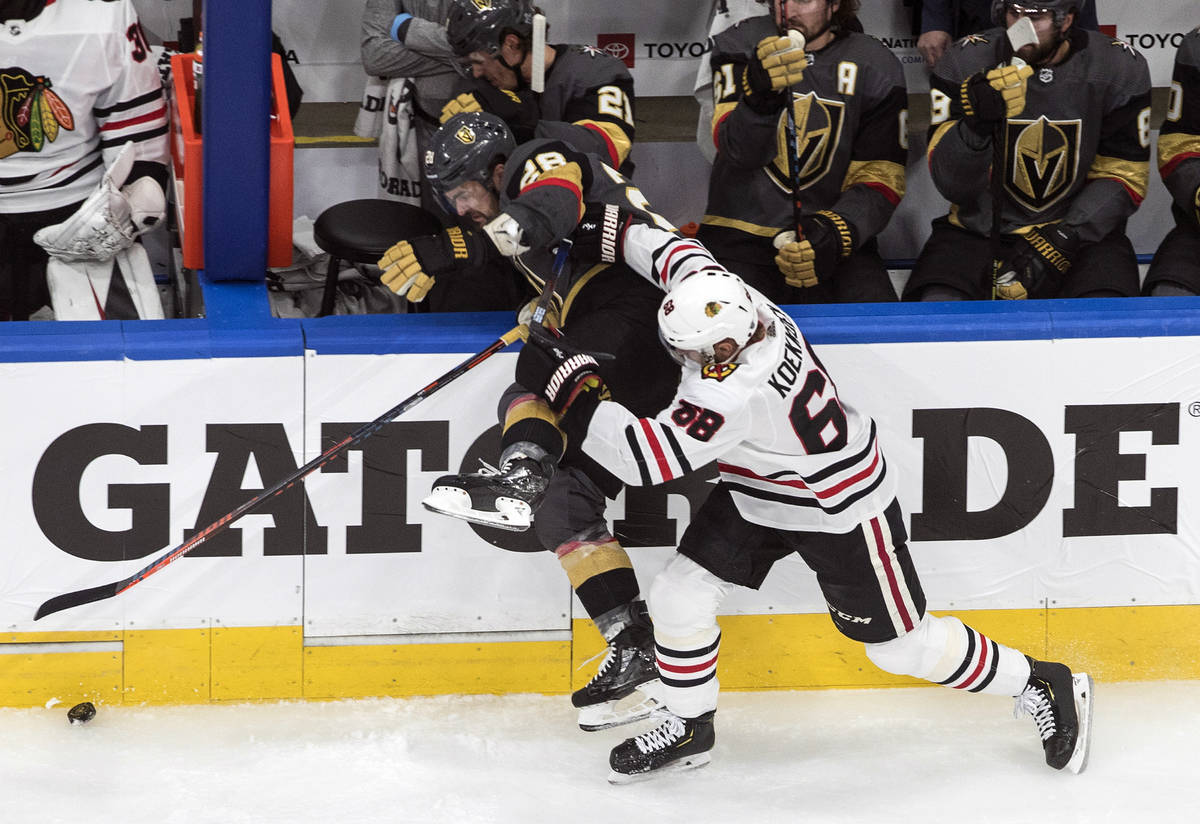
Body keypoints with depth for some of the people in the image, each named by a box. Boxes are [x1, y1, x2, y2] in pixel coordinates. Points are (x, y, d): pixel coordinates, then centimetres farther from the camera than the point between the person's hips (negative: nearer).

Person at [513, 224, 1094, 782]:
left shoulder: (735, 393, -42)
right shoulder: (727, 298, -20)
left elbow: (649, 458, -41)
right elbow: (676, 254, 3)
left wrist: (569, 386, -39)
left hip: (843, 511, -8)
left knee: (903, 647, 5)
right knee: (678, 596, 1)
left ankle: (1042, 686, 23)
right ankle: (688, 728, 23)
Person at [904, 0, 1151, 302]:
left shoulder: (1118, 69, -6)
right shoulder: (967, 64, -8)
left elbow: (1124, 179, -1)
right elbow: (952, 185, -13)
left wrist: (1057, 245, -14)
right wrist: (975, 121, -34)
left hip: (1079, 232, 0)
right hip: (980, 230, 0)